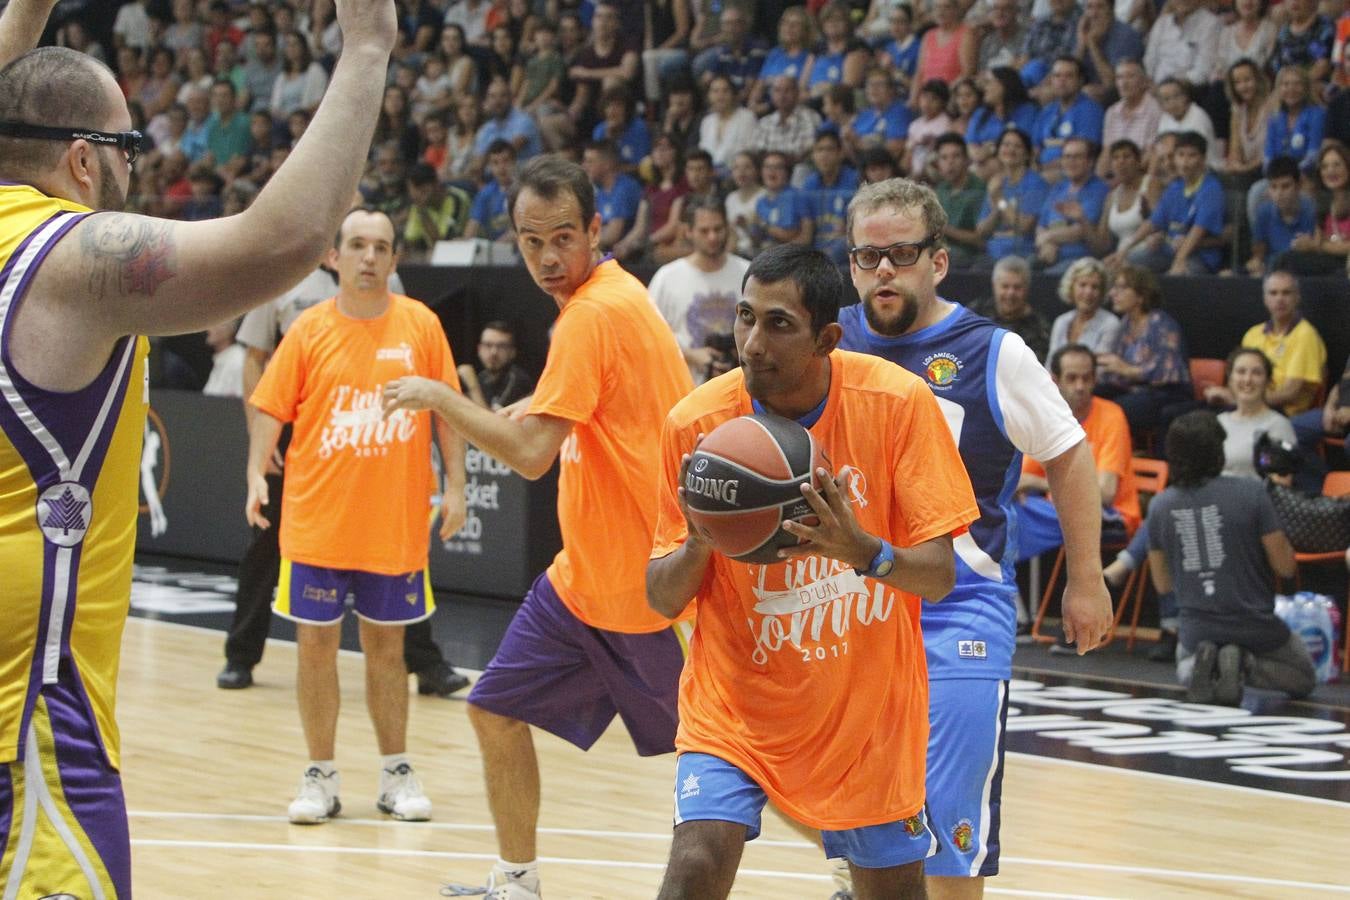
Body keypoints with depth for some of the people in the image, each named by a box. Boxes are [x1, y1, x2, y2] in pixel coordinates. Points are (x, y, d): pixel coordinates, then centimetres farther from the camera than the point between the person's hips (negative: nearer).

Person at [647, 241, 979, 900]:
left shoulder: (898, 403, -15)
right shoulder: (696, 422, -12)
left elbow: (939, 575, -15)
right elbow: (660, 599, -7)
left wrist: (864, 551, -36)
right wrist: (699, 543, -29)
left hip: (868, 705, 1)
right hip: (735, 698, 0)